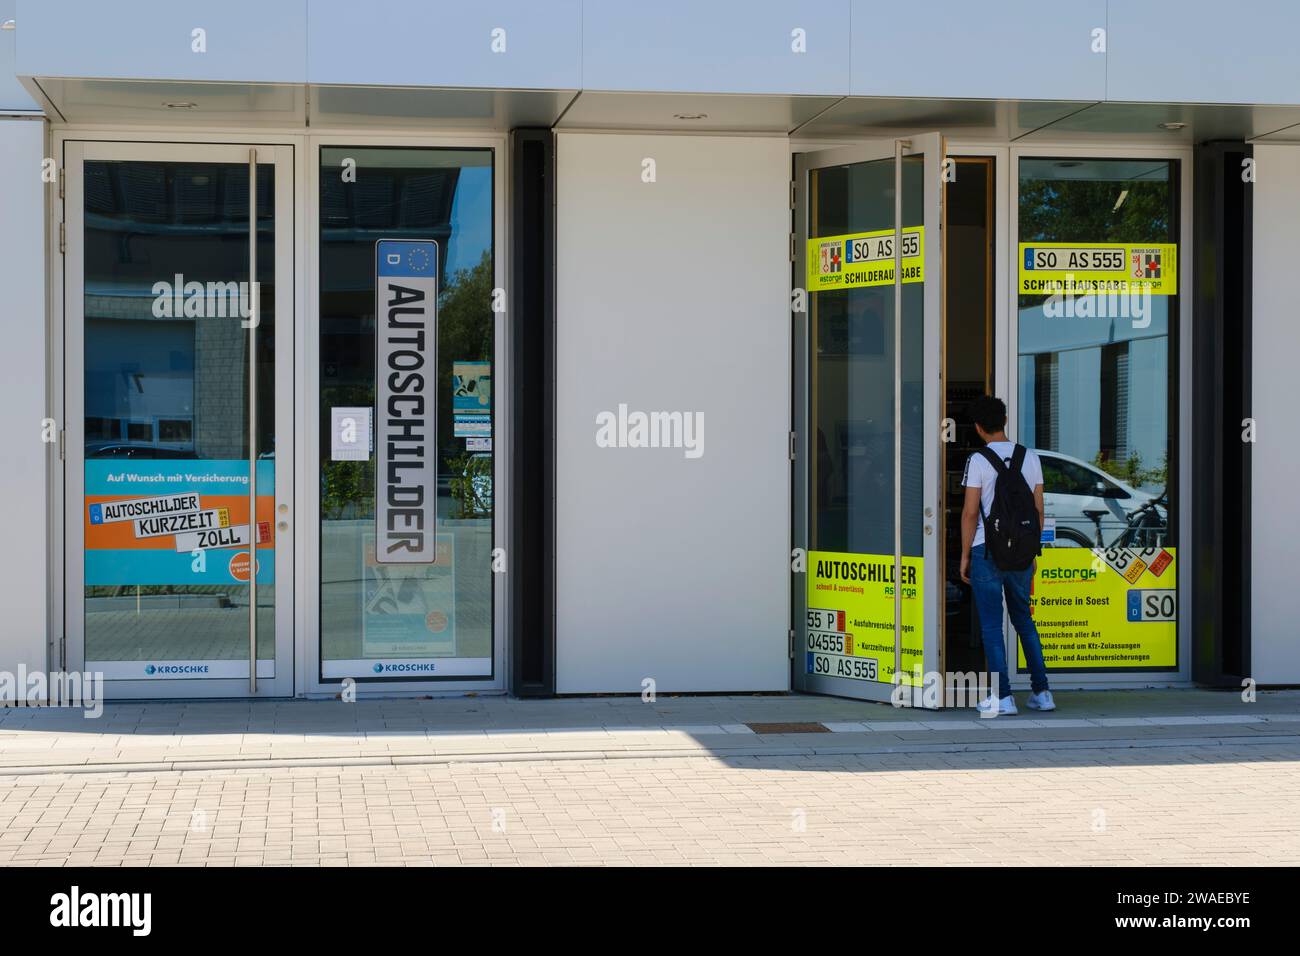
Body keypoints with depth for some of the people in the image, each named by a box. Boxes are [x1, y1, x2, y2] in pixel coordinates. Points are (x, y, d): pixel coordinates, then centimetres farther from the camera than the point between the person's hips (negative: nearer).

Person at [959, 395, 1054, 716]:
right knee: (1024, 620, 17)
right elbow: (1038, 510, 9)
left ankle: (1002, 697, 0)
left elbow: (970, 512, -9)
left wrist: (965, 556, -1)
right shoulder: (1030, 458, 6)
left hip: (987, 550, -4)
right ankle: (1042, 692, 15)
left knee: (992, 626, 2)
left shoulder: (978, 461, -7)